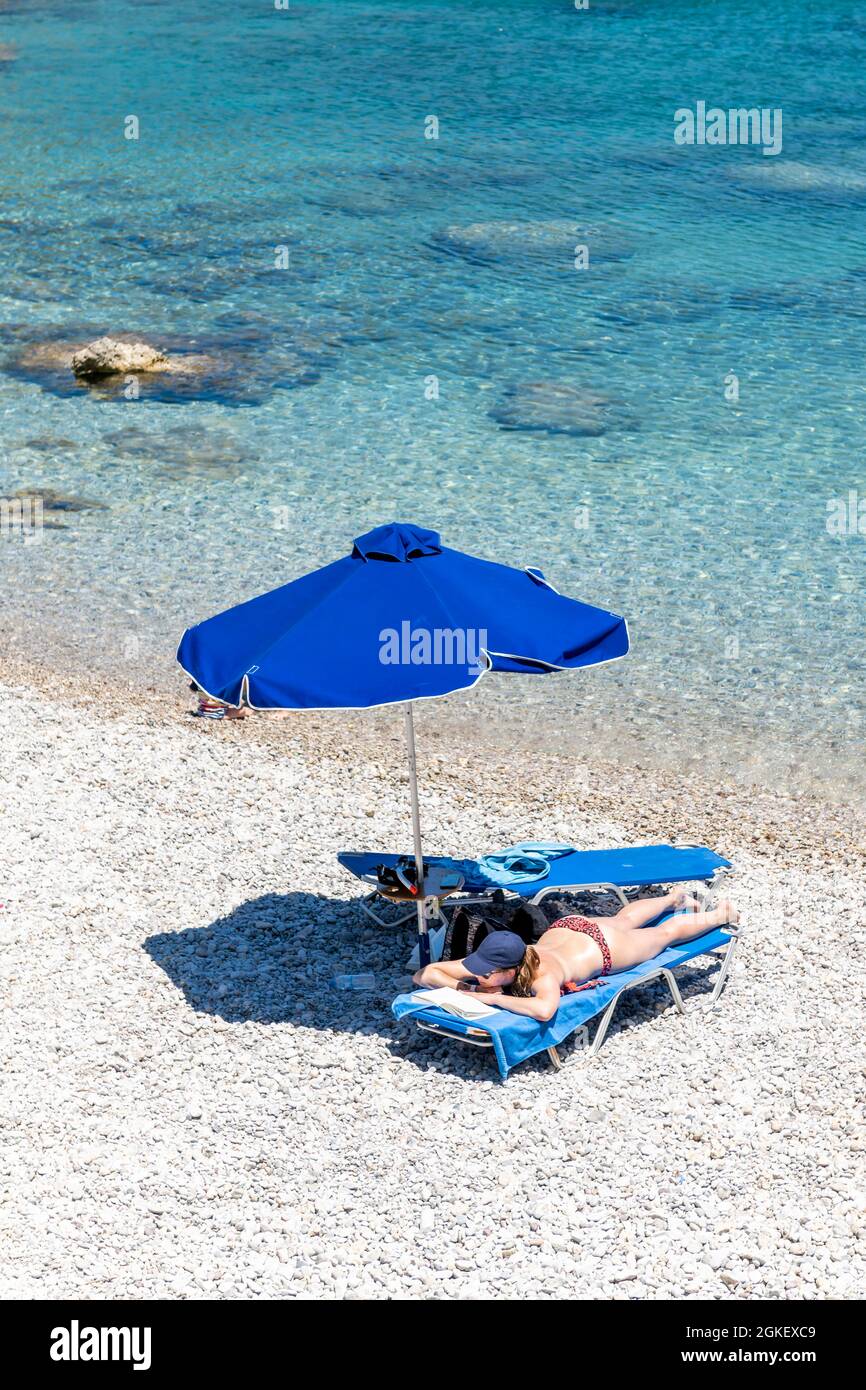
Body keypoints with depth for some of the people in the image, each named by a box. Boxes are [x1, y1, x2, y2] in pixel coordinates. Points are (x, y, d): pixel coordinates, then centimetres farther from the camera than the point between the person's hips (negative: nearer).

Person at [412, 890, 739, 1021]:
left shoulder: (543, 974, -47)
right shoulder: (485, 963, -33)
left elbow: (544, 1010, -69)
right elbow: (424, 974, -32)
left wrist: (493, 997, -59)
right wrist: (466, 988, -46)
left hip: (602, 947, -5)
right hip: (563, 929, 5)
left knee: (666, 933, 24)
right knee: (624, 920, 36)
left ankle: (720, 914, 52)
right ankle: (675, 899, 66)